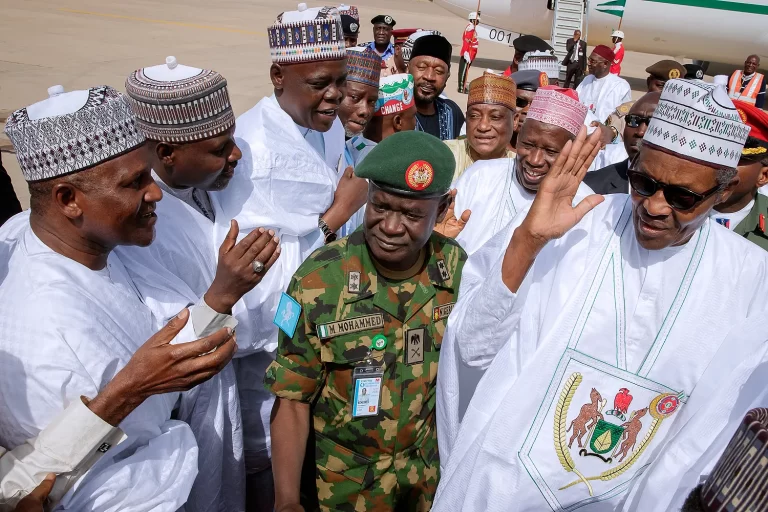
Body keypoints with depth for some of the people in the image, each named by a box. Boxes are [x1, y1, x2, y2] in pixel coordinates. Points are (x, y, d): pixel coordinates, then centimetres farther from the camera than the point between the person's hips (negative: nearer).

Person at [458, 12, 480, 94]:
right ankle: (461, 88, -3)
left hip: (470, 54, 10)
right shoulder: (470, 29, -15)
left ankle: (463, 86, 22)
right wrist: (466, 54, -27)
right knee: (463, 71, -6)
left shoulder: (472, 28, 17)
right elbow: (466, 42, -22)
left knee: (465, 70, 15)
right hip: (467, 55, -10)